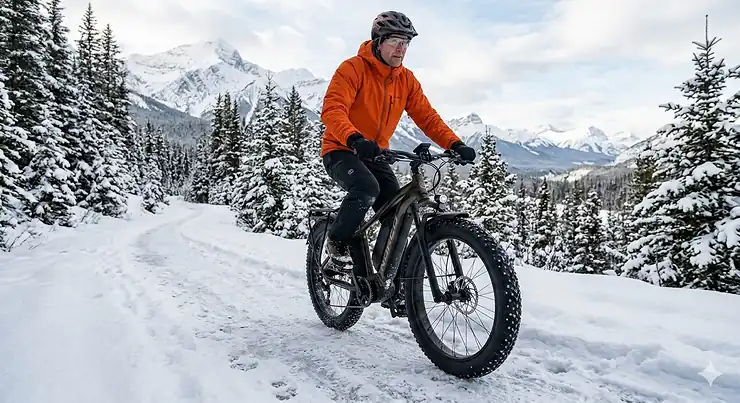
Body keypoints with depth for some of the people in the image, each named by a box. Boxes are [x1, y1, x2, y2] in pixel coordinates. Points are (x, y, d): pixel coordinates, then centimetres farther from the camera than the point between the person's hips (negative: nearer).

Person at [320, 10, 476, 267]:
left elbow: (427, 117, -2)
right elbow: (332, 110, -29)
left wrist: (454, 144, -18)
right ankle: (337, 242, -8)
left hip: (375, 155, 6)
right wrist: (355, 139, -48)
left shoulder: (407, 79, 1)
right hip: (341, 151, -5)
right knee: (367, 188, -33)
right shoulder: (353, 68, -16)